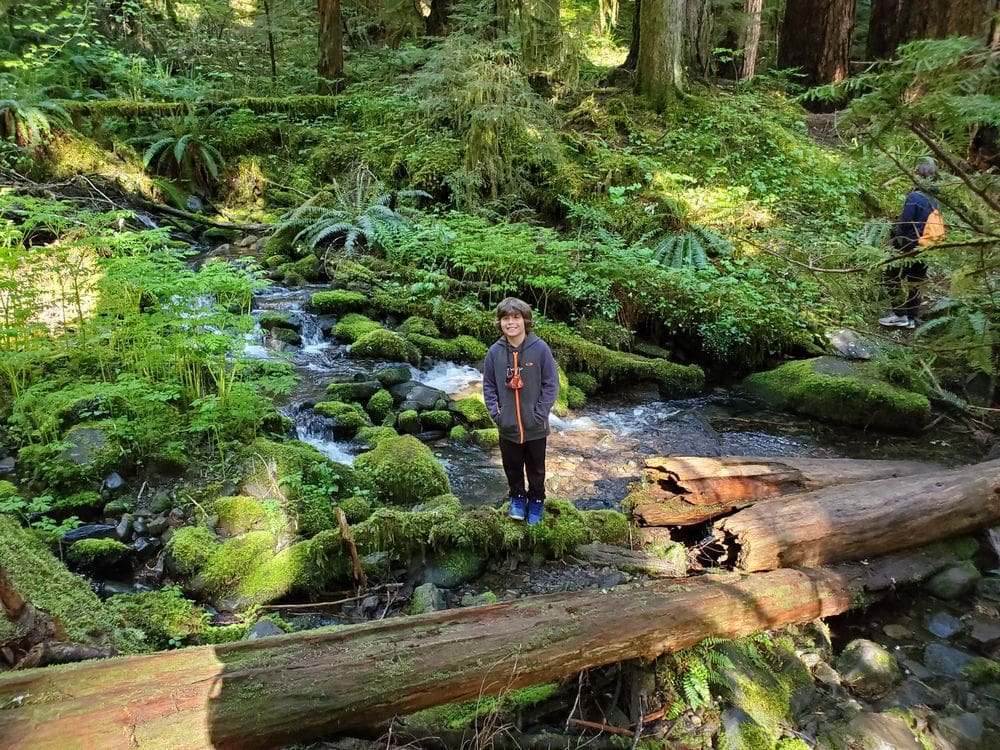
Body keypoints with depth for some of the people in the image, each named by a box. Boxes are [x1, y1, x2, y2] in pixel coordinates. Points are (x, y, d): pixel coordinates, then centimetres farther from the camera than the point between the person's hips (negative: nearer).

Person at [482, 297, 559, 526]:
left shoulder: (540, 348, -14)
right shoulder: (495, 352, -6)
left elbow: (551, 384, -9)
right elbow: (488, 385, 4)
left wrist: (540, 414, -13)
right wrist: (495, 412, -4)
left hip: (535, 427, -2)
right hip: (508, 427, 2)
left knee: (536, 469, 17)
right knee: (512, 467, 18)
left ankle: (536, 501, 38)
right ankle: (517, 498, 41)